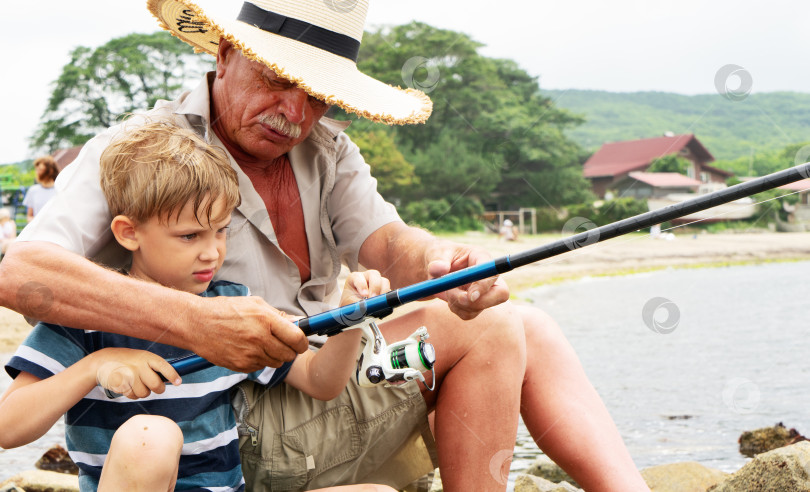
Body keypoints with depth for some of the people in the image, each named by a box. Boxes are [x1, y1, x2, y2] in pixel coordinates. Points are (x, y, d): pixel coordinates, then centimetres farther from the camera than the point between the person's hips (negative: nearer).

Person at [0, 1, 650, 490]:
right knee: (487, 330, -16)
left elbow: (388, 240, -8)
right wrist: (193, 321, -37)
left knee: (529, 330, 2)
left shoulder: (326, 152, 10)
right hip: (236, 431, -8)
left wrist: (439, 262, -34)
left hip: (330, 399, 8)